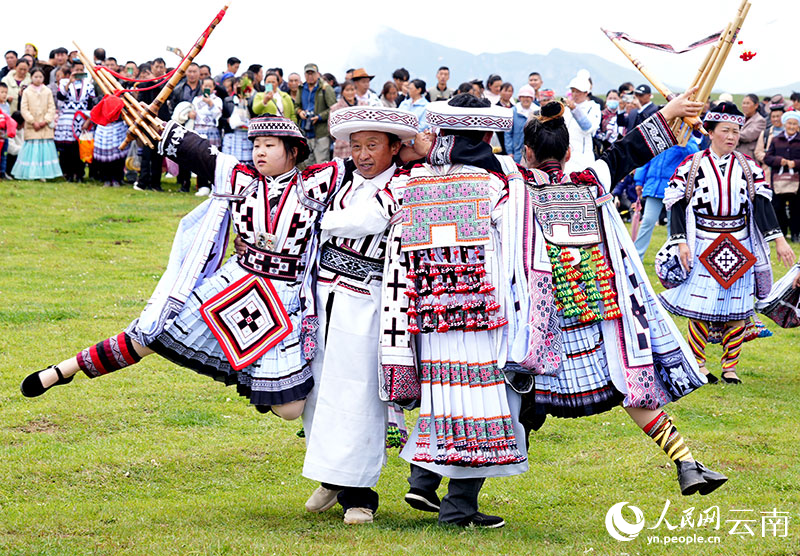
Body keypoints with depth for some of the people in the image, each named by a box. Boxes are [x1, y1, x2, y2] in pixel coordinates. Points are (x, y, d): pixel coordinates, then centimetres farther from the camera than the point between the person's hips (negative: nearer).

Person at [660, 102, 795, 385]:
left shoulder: (748, 167, 7)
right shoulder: (691, 165, -1)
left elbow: (762, 204, 3)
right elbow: (676, 204, -2)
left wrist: (778, 239, -6)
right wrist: (681, 242, -11)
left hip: (739, 246, 3)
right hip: (703, 246, -2)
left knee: (737, 309, 2)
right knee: (699, 307, -3)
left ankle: (730, 367, 12)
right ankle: (698, 365, 11)